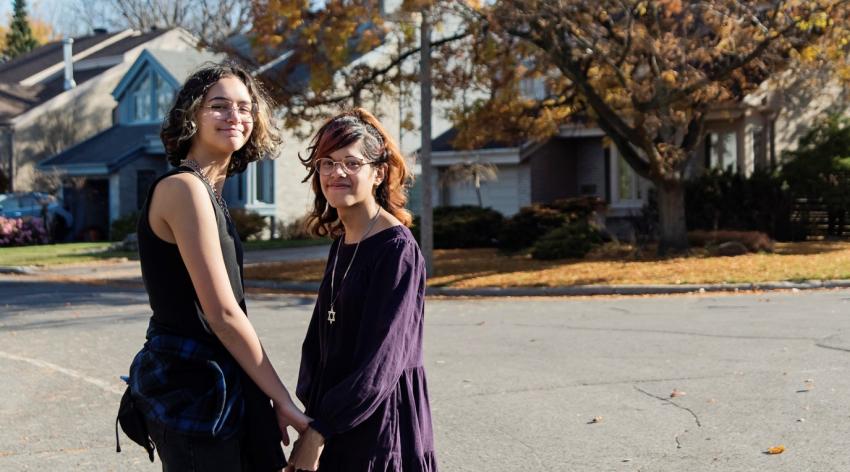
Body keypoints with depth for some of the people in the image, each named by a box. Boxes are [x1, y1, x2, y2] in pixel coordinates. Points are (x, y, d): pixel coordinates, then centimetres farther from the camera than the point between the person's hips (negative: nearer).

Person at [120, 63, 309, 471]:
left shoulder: (208, 191, 13)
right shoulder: (184, 188, -16)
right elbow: (222, 313, -19)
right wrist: (282, 400, -14)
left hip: (210, 380, 9)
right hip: (191, 386, -9)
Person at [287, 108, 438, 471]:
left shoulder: (396, 249, -14)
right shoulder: (342, 244, 8)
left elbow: (381, 360, -19)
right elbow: (318, 339, 11)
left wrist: (319, 431, -17)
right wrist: (309, 409, -3)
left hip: (380, 425, -7)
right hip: (333, 420, 7)